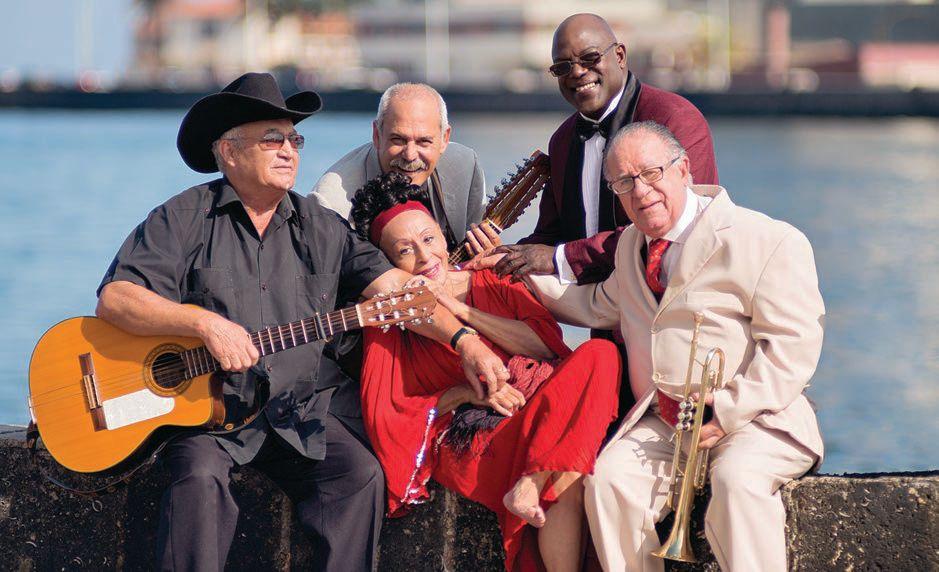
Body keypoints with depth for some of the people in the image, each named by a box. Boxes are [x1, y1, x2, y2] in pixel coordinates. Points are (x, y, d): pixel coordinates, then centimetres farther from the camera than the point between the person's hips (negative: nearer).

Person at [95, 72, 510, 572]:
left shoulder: (320, 228, 13)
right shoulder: (183, 220, 0)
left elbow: (394, 287, 5)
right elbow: (114, 299, -10)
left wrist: (464, 341, -10)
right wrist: (203, 323, -23)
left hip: (296, 409, 4)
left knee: (360, 474, -18)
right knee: (201, 478, -31)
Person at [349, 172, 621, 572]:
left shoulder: (492, 280, 15)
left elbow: (549, 344, 1)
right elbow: (384, 414, 1)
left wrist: (462, 310, -5)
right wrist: (465, 393, -11)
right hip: (468, 441, -4)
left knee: (599, 354, -25)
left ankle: (531, 486, -28)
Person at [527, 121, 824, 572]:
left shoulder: (770, 242, -7)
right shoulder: (632, 246, 19)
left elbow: (793, 344, -12)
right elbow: (599, 308, 36)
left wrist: (732, 409, -22)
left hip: (754, 421, -5)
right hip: (662, 425, 6)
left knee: (737, 479, -36)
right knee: (610, 477, -23)